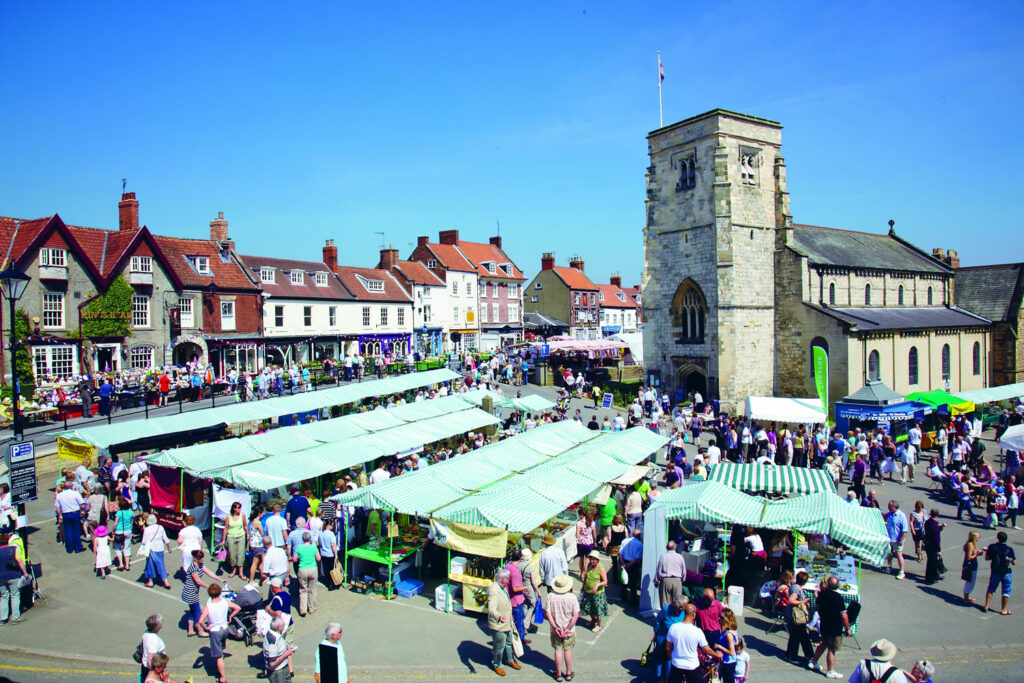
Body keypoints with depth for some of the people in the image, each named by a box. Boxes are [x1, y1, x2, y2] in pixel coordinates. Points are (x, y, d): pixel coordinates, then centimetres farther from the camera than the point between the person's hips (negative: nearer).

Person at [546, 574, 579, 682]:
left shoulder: (550, 596, -14)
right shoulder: (572, 597, -16)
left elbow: (548, 614, -13)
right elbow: (576, 615, -16)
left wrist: (555, 627, -10)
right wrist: (568, 628, -12)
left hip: (556, 630, 0)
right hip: (569, 630, 0)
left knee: (558, 650, 13)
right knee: (568, 650, 16)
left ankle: (558, 674, 23)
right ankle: (568, 673, 27)